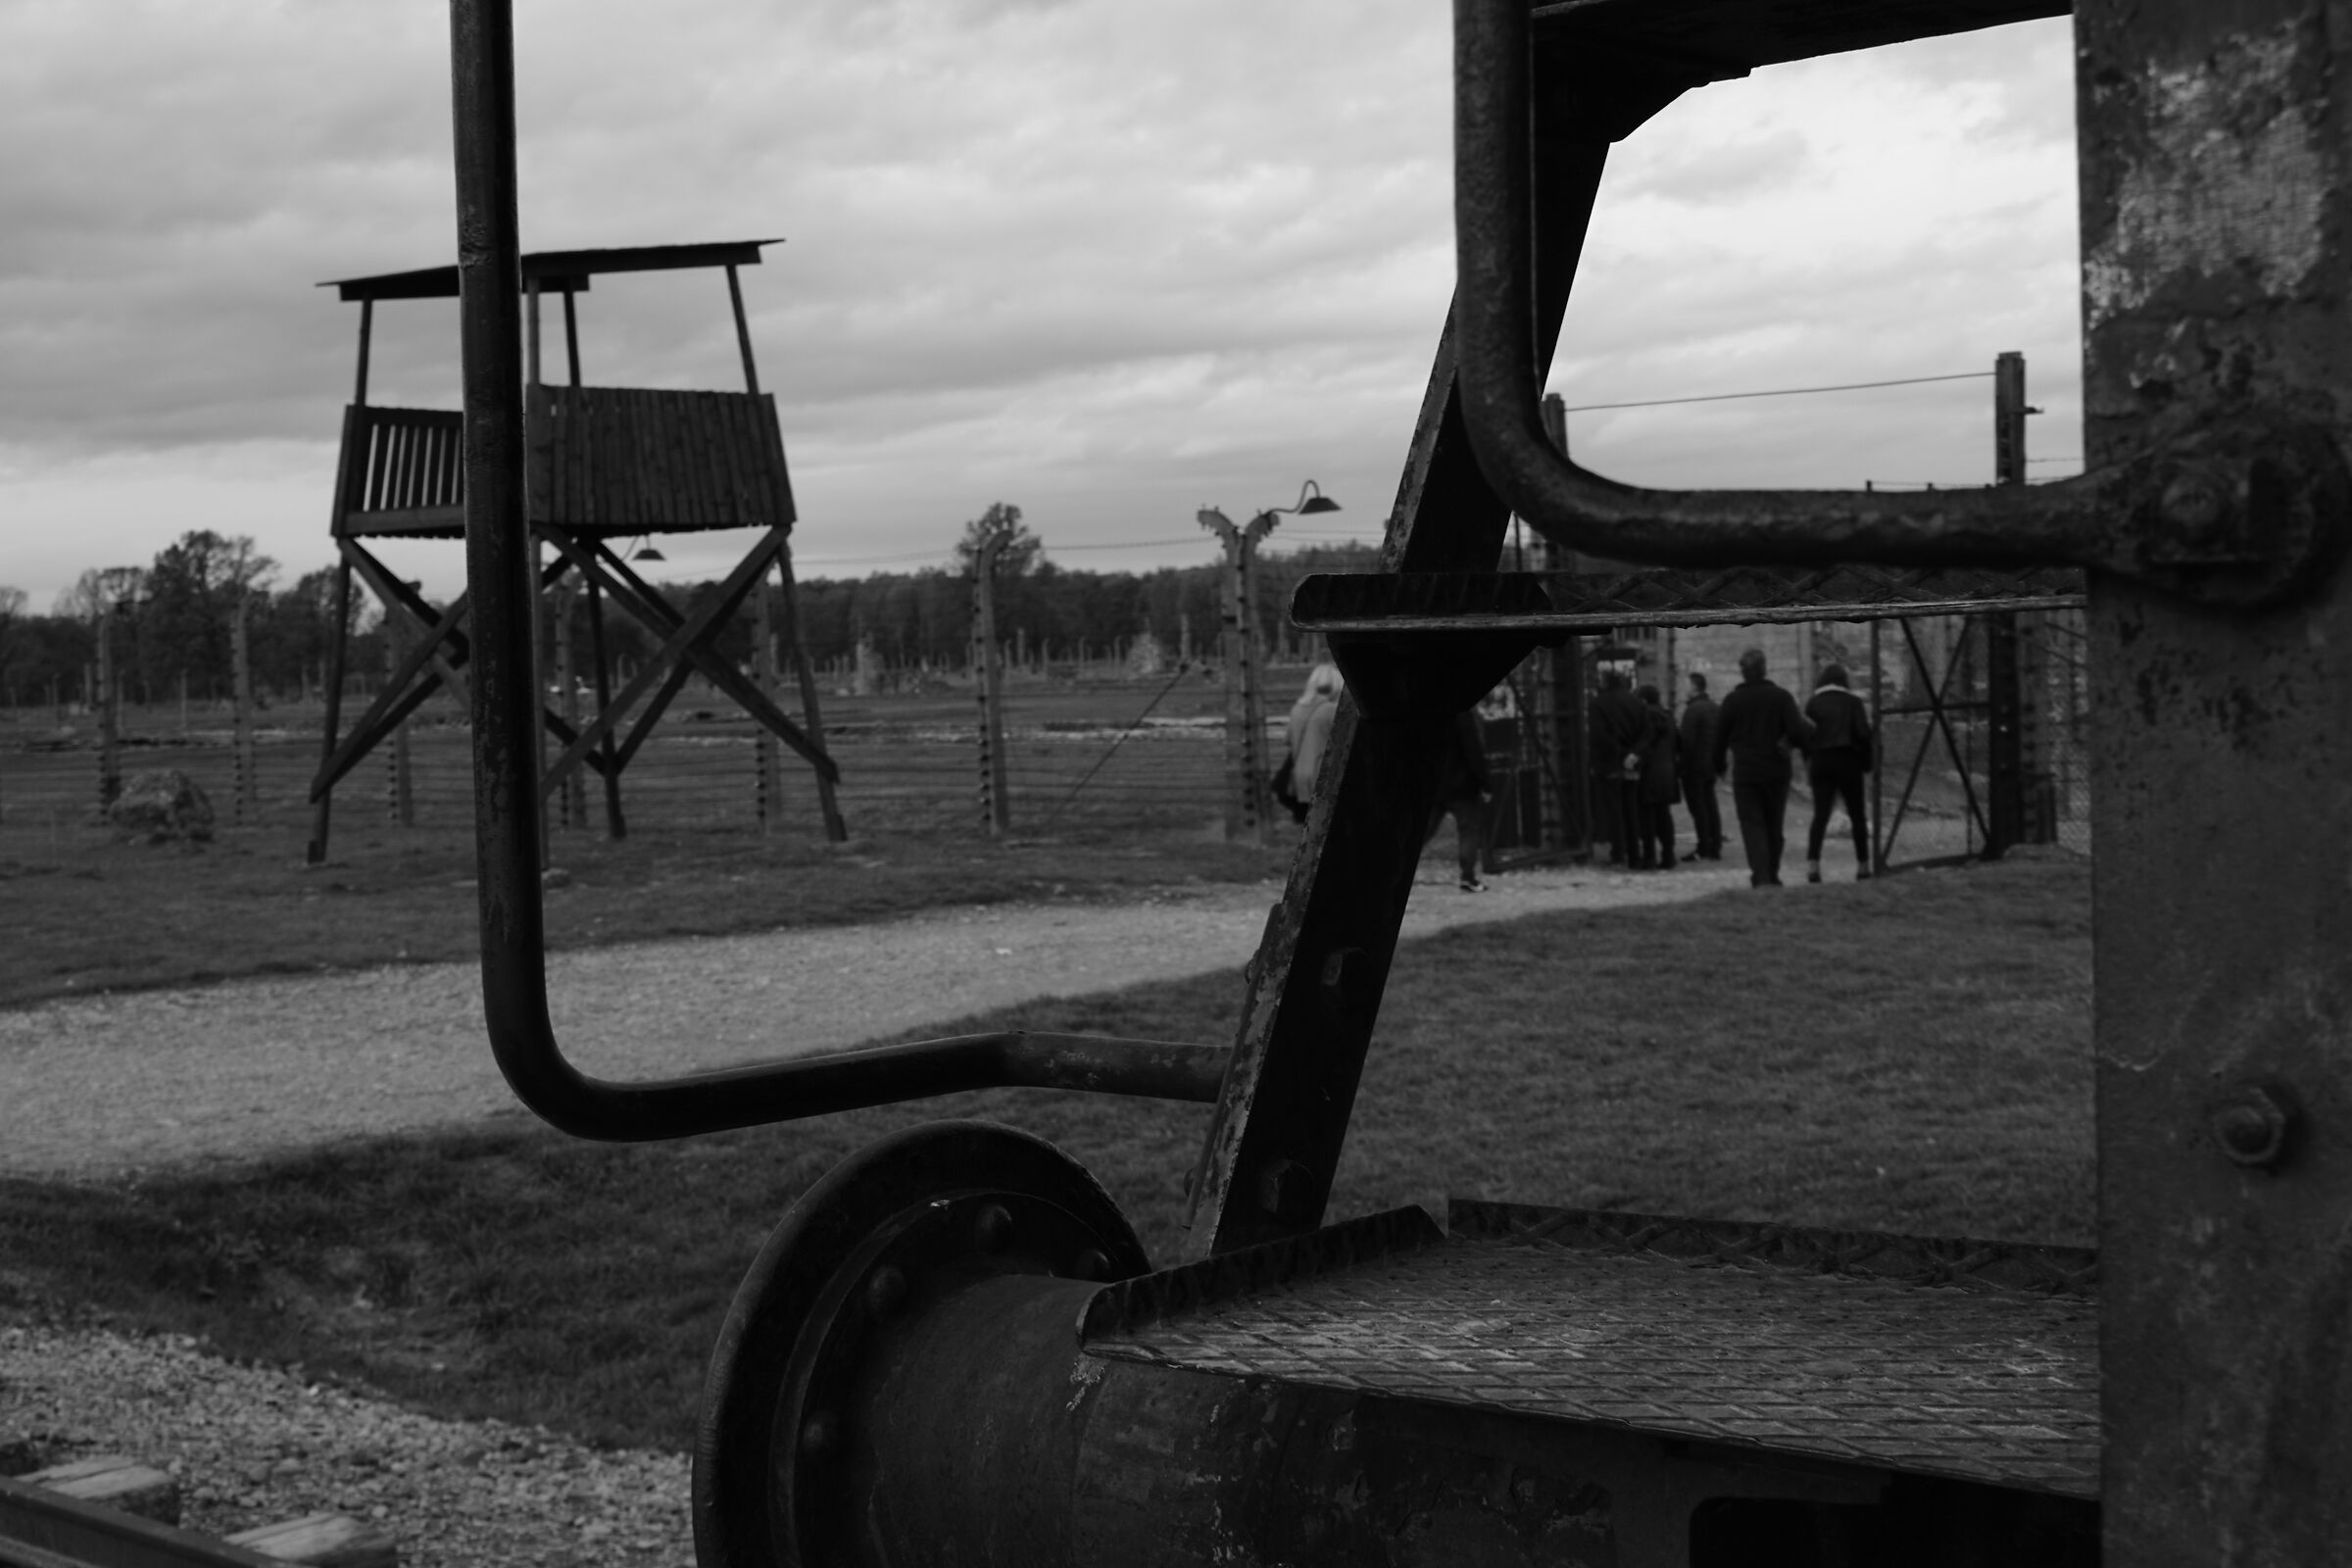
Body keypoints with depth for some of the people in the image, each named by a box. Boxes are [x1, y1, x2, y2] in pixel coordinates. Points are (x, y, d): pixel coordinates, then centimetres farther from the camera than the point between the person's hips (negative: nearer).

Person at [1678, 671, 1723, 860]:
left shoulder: (1693, 709, -16)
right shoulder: (1714, 707, 12)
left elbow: (1687, 739, -20)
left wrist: (1682, 764, -13)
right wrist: (1719, 762, 18)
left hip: (1695, 766, -9)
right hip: (1711, 765, 9)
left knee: (1698, 807, -6)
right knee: (1710, 805, 12)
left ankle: (1704, 849, -6)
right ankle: (1716, 847, 14)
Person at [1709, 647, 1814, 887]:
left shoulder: (1733, 700, -3)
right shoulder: (1781, 697, -3)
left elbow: (1719, 736, 2)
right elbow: (1797, 730, -12)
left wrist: (1718, 766, 16)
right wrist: (1810, 735, 11)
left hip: (1745, 772, -1)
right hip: (1776, 771, 2)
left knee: (1752, 824, -3)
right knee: (1773, 825, 15)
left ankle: (1761, 877, -19)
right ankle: (1771, 874, 22)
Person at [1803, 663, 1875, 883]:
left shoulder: (1813, 704, 6)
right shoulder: (1854, 702, 3)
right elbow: (1863, 733, -6)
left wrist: (1808, 766, 9)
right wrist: (1867, 759, 7)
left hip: (1820, 760, 1)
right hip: (1848, 761, -1)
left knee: (1820, 815, -4)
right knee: (1857, 816, 9)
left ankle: (1812, 863, -20)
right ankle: (1862, 866, 10)